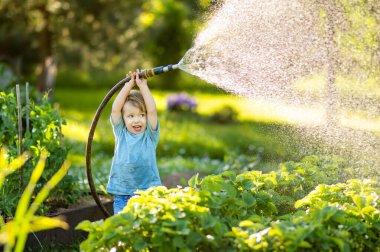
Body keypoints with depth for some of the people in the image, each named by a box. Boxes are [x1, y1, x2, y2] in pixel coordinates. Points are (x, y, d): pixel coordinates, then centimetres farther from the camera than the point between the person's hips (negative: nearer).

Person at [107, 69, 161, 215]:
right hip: (122, 195, 1)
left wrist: (143, 85, -4)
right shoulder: (121, 133, 6)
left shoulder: (150, 135, 3)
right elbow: (115, 109, -4)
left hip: (148, 193, -1)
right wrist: (129, 84, -2)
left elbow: (152, 110, -10)